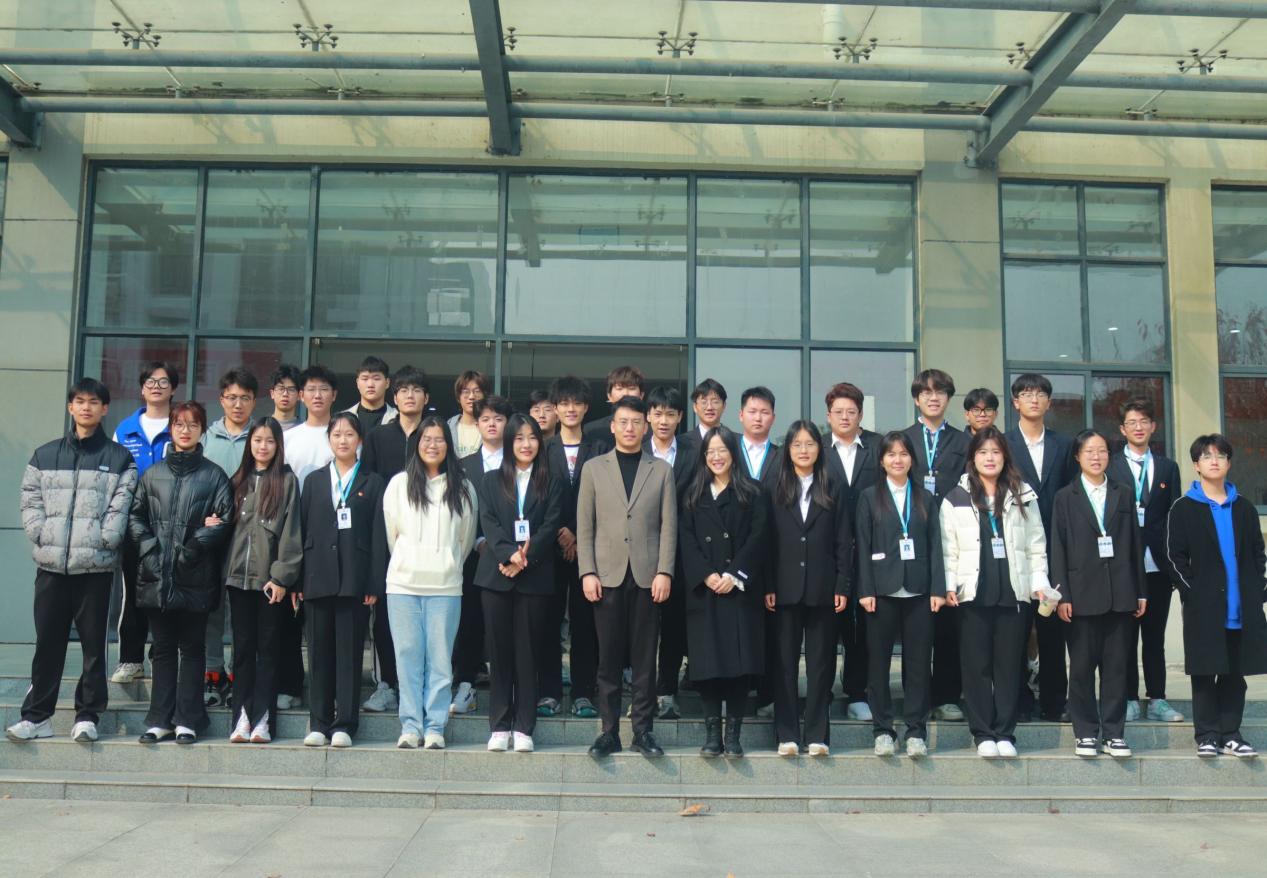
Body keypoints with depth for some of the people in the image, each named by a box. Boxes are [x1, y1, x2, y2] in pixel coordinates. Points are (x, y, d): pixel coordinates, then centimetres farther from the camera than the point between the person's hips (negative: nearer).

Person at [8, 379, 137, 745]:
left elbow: (121, 507, -3)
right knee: (47, 642, 7)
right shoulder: (44, 455, 13)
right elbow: (31, 502, 7)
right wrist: (42, 536, -7)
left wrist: (102, 541, -14)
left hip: (97, 565, -2)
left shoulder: (119, 458, 5)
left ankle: (88, 715, 11)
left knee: (93, 643, 3)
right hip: (51, 564, 2)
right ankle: (37, 715, 15)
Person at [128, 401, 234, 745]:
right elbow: (136, 516, 11)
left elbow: (225, 520, -5)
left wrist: (193, 548, -13)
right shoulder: (153, 474, 10)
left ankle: (188, 720, 9)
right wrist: (149, 548, -4)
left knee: (192, 648, 5)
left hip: (195, 577, -3)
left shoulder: (214, 475, 1)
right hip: (156, 577, 3)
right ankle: (160, 719, 15)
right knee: (163, 648, 10)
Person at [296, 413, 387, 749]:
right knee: (319, 652, 6)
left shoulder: (372, 483, 6)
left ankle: (344, 724, 5)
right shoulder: (314, 481, 13)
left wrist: (375, 584, -6)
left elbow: (378, 536, 1)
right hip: (318, 579, 2)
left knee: (350, 653, 0)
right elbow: (302, 531, 10)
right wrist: (296, 581, 3)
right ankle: (319, 723, 13)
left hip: (354, 579, -2)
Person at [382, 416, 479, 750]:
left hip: (445, 586, 0)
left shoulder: (463, 489, 7)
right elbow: (391, 533, 13)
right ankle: (411, 726, 9)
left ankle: (435, 727, 7)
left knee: (440, 660, 0)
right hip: (403, 584, 0)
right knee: (408, 657, 2)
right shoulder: (399, 484, 7)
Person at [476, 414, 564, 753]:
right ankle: (499, 727, 8)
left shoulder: (552, 484, 10)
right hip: (496, 575, 1)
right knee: (499, 652, 2)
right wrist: (510, 555, -16)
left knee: (528, 652, 1)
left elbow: (550, 527, -1)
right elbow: (489, 525, 0)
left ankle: (523, 728, 6)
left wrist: (526, 557, -15)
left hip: (535, 577, 0)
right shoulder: (491, 481, 12)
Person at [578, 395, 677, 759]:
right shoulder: (594, 468, 10)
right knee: (609, 658, 3)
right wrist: (587, 572, -4)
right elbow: (585, 526, 5)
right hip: (607, 576, 0)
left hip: (647, 576, 0)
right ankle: (609, 731, 10)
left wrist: (664, 572, -5)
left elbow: (669, 526, 4)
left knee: (645, 658, 3)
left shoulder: (661, 470, 9)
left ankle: (643, 731, 10)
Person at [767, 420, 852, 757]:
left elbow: (844, 543, 4)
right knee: (785, 663, 3)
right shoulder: (776, 492, 5)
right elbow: (767, 542, 2)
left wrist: (843, 587, -4)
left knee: (821, 663, 5)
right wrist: (767, 587, -5)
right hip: (786, 589, 0)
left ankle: (817, 734, 11)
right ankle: (787, 734, 9)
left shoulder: (833, 491, 7)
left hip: (822, 590, 0)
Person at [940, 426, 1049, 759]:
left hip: (1014, 592, 1)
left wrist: (1040, 583, 0)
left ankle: (1005, 733, 13)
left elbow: (1036, 545, 8)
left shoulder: (1023, 496, 8)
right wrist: (949, 586, -7)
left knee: (1009, 664, 5)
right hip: (973, 593, -1)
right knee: (977, 664, 3)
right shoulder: (955, 499, 4)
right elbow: (949, 549, 2)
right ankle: (983, 734, 11)